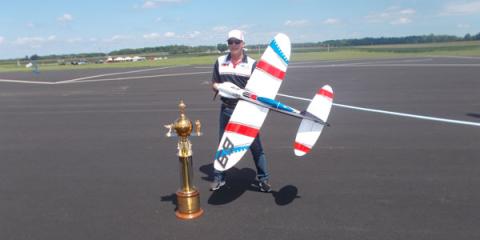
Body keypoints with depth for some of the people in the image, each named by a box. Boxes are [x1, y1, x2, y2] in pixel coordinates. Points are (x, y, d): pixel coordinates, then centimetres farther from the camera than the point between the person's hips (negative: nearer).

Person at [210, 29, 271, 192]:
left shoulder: (251, 63, 0)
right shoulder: (220, 62, 7)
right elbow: (214, 84, 11)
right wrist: (219, 87, -11)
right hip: (227, 110, 2)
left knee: (255, 145, 1)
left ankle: (263, 179, 15)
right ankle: (219, 178, 26)